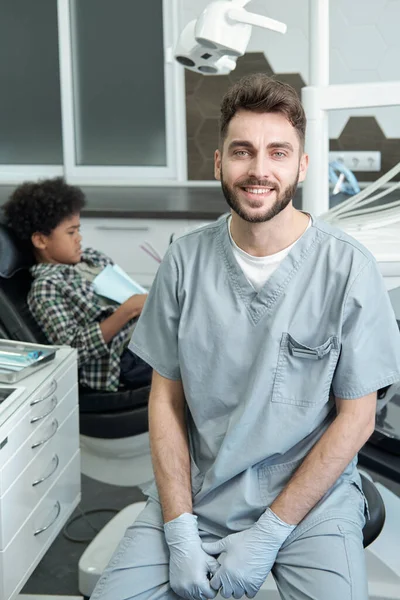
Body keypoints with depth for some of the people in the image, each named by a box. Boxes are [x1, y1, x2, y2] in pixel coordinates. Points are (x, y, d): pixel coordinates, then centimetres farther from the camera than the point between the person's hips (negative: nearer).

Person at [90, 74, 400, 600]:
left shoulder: (348, 269, -10)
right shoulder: (185, 260, -2)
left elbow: (356, 418, -7)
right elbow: (167, 399, 2)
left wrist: (267, 535, -10)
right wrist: (180, 532, -8)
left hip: (312, 494, -2)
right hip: (195, 491, 2)